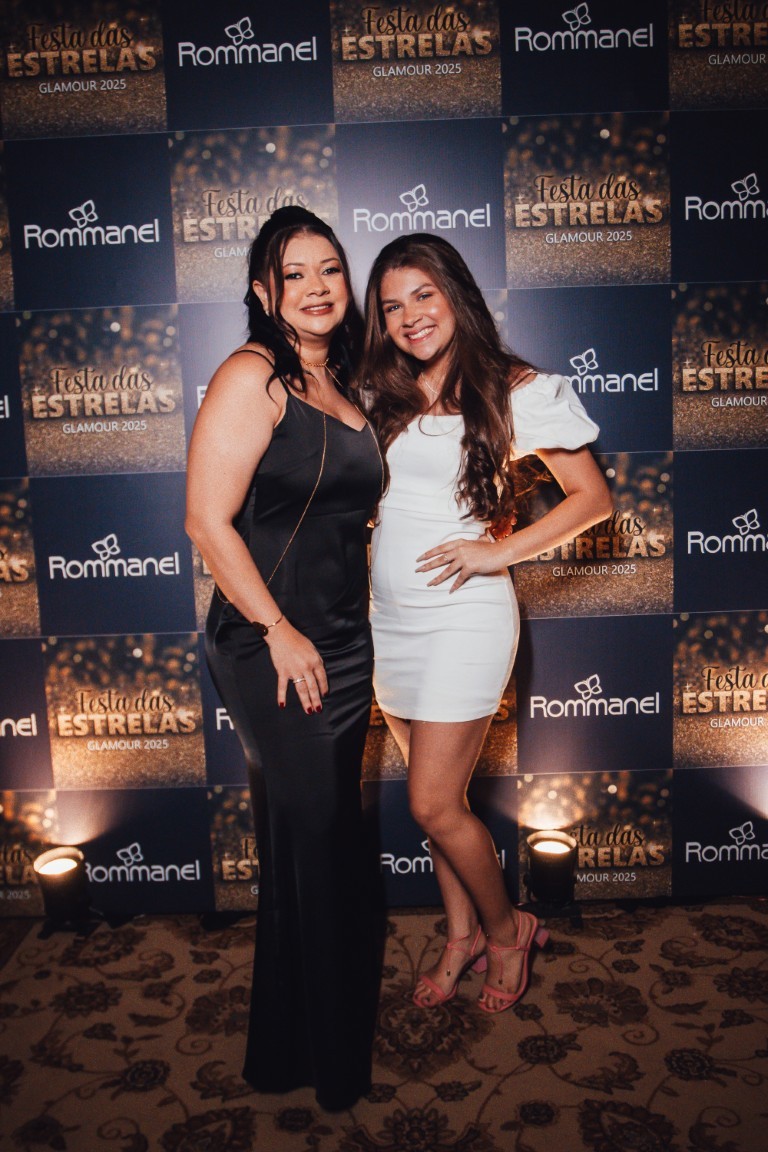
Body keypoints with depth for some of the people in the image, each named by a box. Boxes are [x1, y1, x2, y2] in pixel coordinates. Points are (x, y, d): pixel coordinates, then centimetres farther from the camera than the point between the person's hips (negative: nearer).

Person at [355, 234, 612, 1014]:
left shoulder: (517, 393, -7)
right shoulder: (378, 395, 8)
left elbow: (593, 498, -4)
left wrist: (497, 552, -13)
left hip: (464, 618, -5)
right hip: (390, 618, 6)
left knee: (433, 804, -2)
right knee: (436, 797, 15)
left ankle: (506, 929, 25)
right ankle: (462, 936, 36)